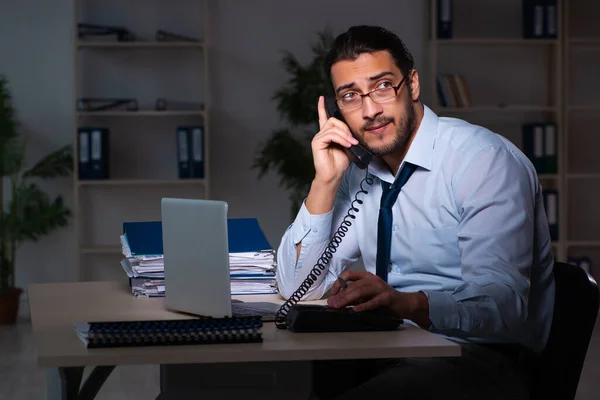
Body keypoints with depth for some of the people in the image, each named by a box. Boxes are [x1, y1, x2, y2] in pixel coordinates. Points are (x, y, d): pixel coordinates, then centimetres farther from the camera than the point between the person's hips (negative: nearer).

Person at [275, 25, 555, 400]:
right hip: (383, 353, 6)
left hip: (474, 361, -6)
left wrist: (405, 303, -41)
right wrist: (325, 183, -3)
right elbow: (298, 287, 8)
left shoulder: (486, 160, -11)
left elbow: (502, 303, -23)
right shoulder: (361, 177, 11)